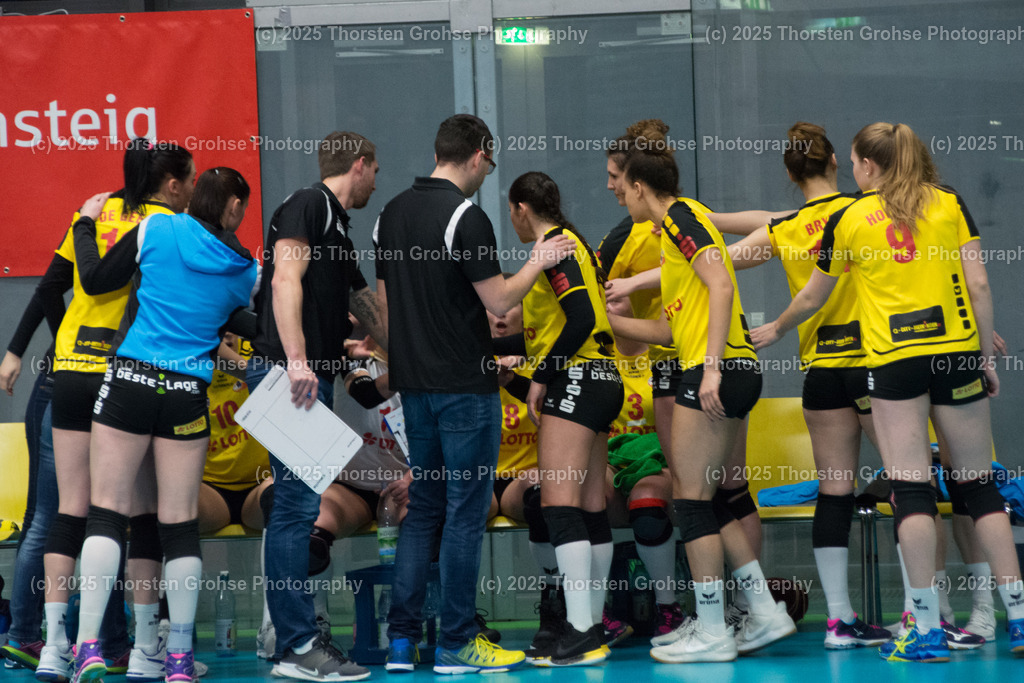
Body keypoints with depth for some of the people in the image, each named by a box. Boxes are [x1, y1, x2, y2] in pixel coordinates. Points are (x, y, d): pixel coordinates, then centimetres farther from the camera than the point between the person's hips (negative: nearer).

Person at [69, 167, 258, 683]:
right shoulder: (245, 270, 8)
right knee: (180, 523, 6)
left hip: (130, 380, -1)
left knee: (106, 512, -1)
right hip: (188, 396, 1)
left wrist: (87, 221, 23)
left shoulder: (157, 229, 2)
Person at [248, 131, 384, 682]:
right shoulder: (307, 206, -3)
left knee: (298, 508, 8)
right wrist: (296, 359, -26)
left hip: (313, 379, 10)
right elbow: (286, 279, -17)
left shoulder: (336, 226, 25)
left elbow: (365, 306, 38)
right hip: (289, 374, -10)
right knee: (298, 504, -12)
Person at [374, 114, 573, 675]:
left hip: (413, 382, 7)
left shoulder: (392, 213, 9)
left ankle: (402, 638, 9)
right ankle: (455, 643, 1)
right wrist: (538, 261, 2)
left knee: (421, 508, 13)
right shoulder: (465, 216, -14)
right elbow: (500, 300, -14)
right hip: (464, 382, -7)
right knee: (465, 511, -1)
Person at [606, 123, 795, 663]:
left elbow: (720, 286, -18)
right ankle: (765, 613, 14)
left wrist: (712, 366, -23)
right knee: (698, 497, 13)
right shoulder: (675, 229, 22)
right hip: (732, 374, 9)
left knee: (692, 498, -4)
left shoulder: (679, 216, -6)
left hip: (718, 372, -9)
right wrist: (610, 321, 31)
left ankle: (712, 633, 0)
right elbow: (672, 327, 24)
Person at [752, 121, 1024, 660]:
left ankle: (927, 630, -6)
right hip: (956, 352, 2)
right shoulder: (949, 203, 6)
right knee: (979, 485, 8)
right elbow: (978, 284, 1)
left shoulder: (847, 221, 5)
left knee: (911, 490, -2)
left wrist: (775, 329, 34)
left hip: (894, 362, -2)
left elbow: (812, 298, 16)